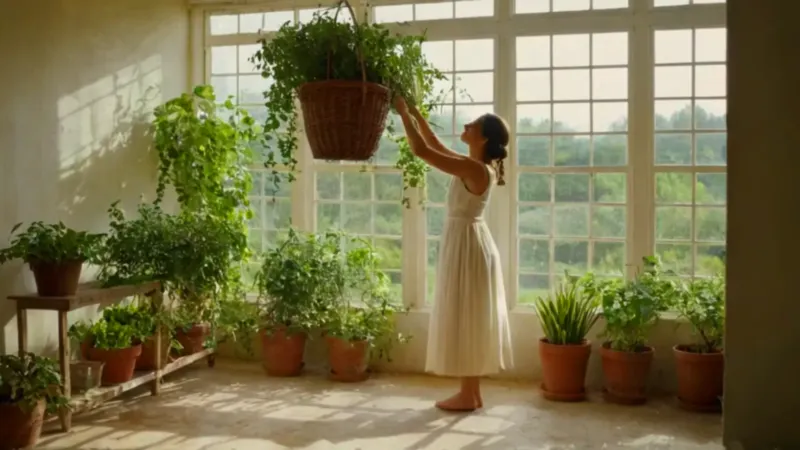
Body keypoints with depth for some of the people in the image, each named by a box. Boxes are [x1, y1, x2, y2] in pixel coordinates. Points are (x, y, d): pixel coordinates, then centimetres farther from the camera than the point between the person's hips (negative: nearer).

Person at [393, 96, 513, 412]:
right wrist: (415, 113, 16)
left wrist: (403, 113, -10)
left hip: (466, 244, -10)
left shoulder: (474, 168, -20)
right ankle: (472, 392, 19)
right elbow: (434, 145, 21)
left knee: (464, 320, -2)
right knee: (470, 321, 12)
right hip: (468, 243, 10)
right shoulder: (473, 166, 8)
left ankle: (467, 396, 6)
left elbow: (421, 150, -21)